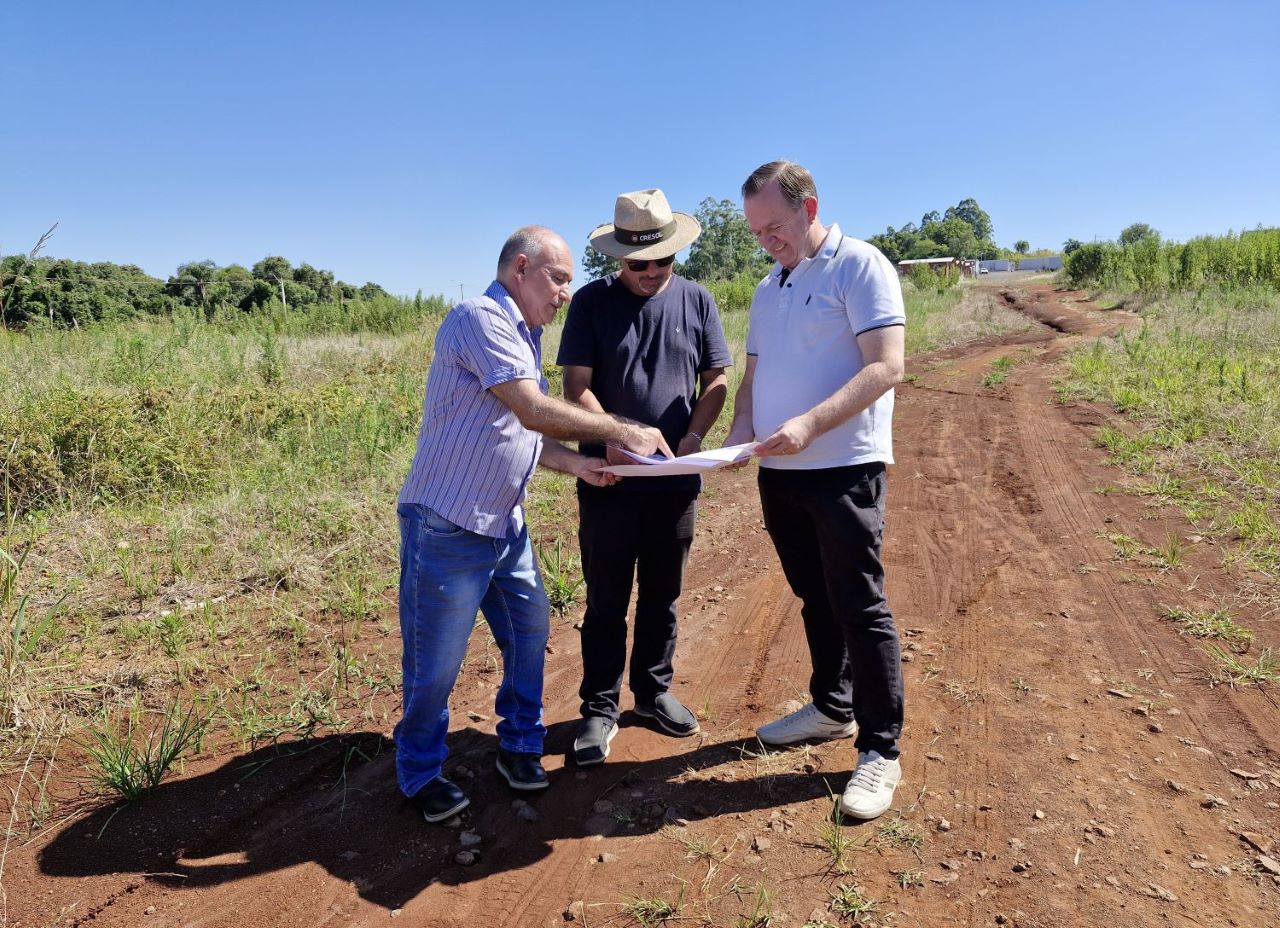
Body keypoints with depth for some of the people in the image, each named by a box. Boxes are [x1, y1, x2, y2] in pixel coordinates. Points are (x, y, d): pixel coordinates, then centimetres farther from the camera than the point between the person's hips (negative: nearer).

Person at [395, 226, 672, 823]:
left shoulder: (525, 336, 13)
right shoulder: (480, 319, -17)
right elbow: (535, 411, -24)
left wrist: (575, 463, -1)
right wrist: (624, 433, -18)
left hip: (506, 526, 9)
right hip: (447, 528, -9)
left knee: (530, 632, 15)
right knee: (436, 663, 4)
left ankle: (519, 746, 35)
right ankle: (420, 774, 26)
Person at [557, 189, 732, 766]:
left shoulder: (695, 301, 4)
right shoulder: (592, 301, -2)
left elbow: (716, 380, 6)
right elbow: (577, 387, -6)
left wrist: (694, 436, -11)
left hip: (675, 481, 3)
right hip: (608, 481, -2)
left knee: (662, 595, 15)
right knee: (606, 601, 6)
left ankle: (653, 691, 33)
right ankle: (600, 709, 19)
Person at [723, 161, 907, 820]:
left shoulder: (860, 266, -7)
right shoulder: (769, 288, 16)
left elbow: (885, 368, -16)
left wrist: (808, 425, -26)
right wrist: (742, 428, -3)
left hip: (843, 468, -7)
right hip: (779, 471, 7)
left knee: (859, 606, -1)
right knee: (814, 598, 17)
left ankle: (880, 751, 11)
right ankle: (832, 708, 34)